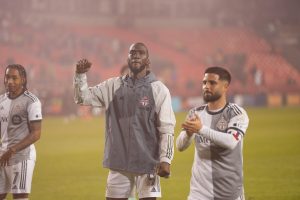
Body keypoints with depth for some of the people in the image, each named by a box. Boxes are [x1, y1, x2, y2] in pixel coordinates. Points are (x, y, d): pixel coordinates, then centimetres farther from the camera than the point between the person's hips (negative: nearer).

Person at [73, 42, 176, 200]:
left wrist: (165, 159, -12)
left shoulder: (159, 89, -2)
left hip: (147, 163, -3)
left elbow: (167, 129, -5)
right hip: (118, 162, 3)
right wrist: (80, 75, -8)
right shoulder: (113, 86, 7)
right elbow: (82, 98, 9)